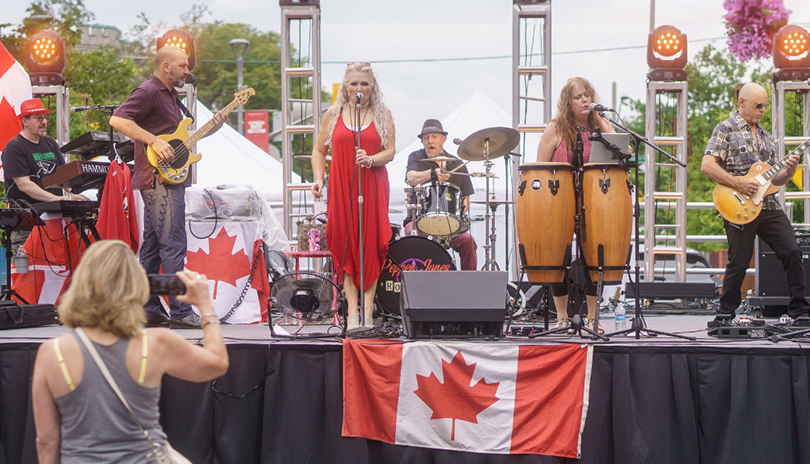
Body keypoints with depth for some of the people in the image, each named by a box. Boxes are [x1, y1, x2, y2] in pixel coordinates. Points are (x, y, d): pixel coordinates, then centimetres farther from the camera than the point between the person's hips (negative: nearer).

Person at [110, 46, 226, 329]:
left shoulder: (170, 96, 22)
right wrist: (155, 141, -23)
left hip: (169, 178, 10)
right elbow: (117, 120, -20)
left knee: (152, 247, 10)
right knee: (173, 246, -12)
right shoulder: (148, 92, -9)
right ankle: (181, 313, -12)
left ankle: (148, 310, 14)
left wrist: (210, 128, 11)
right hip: (159, 179, -10)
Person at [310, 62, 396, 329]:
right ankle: (352, 310, -4)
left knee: (371, 244, -6)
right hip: (341, 187, 1)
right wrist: (318, 178, 0)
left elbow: (390, 151, 1)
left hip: (372, 187, -1)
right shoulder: (334, 114, 10)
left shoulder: (382, 115, 8)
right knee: (345, 245, -5)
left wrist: (370, 160, -19)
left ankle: (367, 308, -3)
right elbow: (319, 150, 15)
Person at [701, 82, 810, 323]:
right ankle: (725, 316, 12)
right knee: (739, 263, -4)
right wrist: (739, 184, -16)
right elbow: (707, 166, -11)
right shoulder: (726, 129, 1)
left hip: (769, 206, 6)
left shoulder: (766, 137, 21)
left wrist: (788, 172, -1)